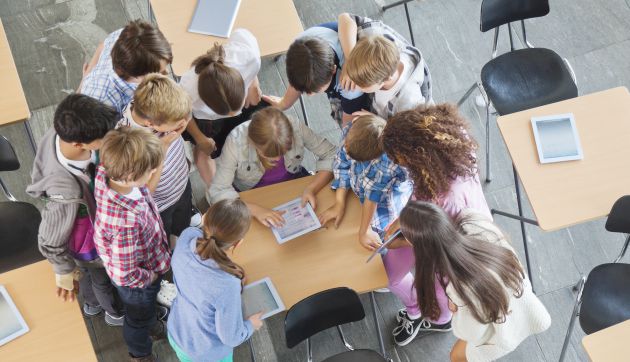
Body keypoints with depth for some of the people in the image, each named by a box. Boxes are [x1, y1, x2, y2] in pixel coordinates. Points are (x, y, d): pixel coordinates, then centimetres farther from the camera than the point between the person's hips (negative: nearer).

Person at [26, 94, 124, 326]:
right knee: (103, 279, 27)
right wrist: (64, 273, -11)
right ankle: (115, 313, 60)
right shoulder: (68, 193, -48)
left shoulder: (58, 133, -29)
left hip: (88, 219, 6)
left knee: (87, 271, 36)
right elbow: (50, 242, -29)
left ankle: (91, 304, 68)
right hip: (88, 243, -6)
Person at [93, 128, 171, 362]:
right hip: (136, 282, -6)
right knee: (139, 317, 28)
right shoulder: (127, 223, -49)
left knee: (148, 304, 38)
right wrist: (151, 277, -17)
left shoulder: (108, 173, -28)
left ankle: (150, 324, 71)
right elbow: (124, 275, -35)